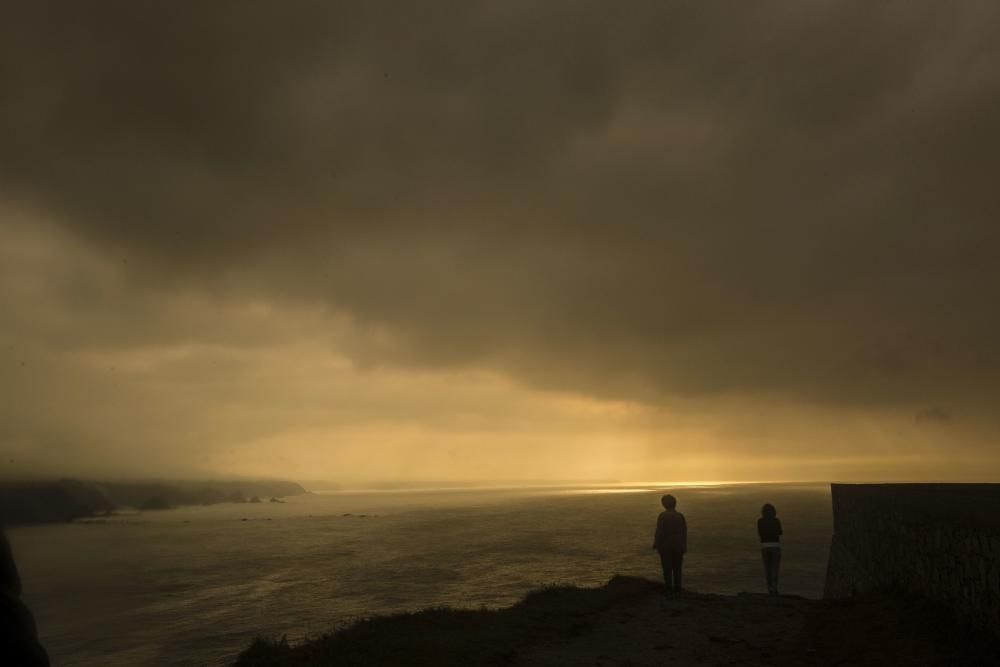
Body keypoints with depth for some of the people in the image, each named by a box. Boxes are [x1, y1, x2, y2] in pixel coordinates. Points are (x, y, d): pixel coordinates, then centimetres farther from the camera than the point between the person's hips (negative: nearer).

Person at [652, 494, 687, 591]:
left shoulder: (662, 515, -14)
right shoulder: (680, 516, -2)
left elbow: (659, 531, -15)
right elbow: (684, 532, 0)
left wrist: (655, 544, -5)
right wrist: (684, 546, 8)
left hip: (665, 544, -3)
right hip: (678, 544, 3)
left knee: (667, 566, 7)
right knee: (677, 566, 13)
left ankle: (669, 586, 7)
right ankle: (677, 586, 12)